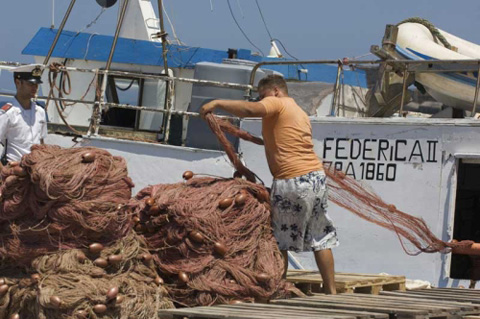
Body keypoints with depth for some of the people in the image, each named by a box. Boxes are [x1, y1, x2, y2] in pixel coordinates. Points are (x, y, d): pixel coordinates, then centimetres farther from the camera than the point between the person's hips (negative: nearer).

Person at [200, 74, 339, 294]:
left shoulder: (276, 104, -4)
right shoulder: (301, 113, 24)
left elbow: (251, 110, -23)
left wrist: (217, 103, -19)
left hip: (292, 182, -8)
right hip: (317, 176, 8)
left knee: (279, 242, 2)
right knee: (320, 239, 12)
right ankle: (330, 291, 15)